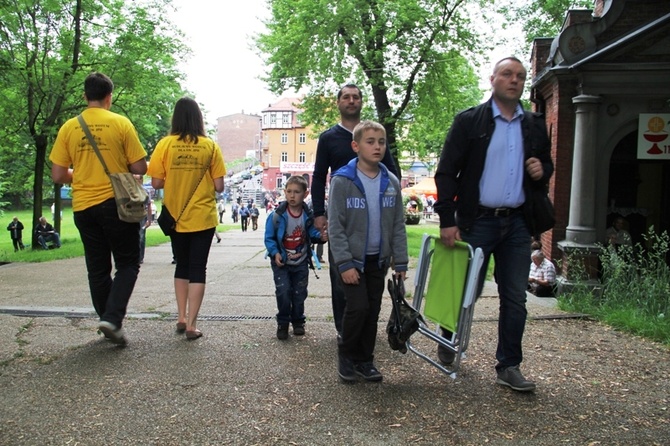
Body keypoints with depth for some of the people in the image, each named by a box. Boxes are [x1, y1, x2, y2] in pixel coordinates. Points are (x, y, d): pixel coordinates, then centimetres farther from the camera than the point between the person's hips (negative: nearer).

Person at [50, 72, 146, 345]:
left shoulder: (68, 128, 3)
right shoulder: (121, 123, -6)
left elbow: (58, 176, 2)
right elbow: (140, 168, -6)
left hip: (83, 207, 4)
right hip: (116, 203, -3)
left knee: (97, 269, 13)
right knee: (128, 263, 7)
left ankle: (108, 322, 20)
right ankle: (113, 318, -9)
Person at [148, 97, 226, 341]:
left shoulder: (165, 144, -5)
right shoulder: (210, 146, -6)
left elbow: (156, 183, -5)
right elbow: (219, 186, -5)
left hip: (175, 217, 2)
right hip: (203, 218, -1)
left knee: (182, 266, 19)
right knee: (198, 269, 6)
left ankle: (181, 318, 19)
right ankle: (191, 324, 2)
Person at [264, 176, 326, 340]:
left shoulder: (308, 216, -6)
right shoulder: (277, 215, -13)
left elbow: (313, 233, 0)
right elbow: (269, 238, -6)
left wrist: (320, 236, -21)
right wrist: (275, 253, -19)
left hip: (301, 263, 2)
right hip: (282, 263, -2)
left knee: (299, 294, 10)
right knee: (283, 292, -10)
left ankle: (298, 321, 31)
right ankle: (283, 323, 10)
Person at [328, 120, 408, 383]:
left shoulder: (391, 182, 2)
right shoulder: (342, 181, -11)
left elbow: (398, 225, 7)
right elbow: (335, 226, -12)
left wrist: (400, 262, 3)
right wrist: (344, 263, -16)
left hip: (378, 260, 5)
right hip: (351, 259, -4)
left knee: (373, 311, 9)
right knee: (358, 307, -12)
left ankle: (364, 360, 25)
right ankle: (346, 355, 13)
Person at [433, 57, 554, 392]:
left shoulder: (535, 126, 11)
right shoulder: (469, 121, -3)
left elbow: (546, 166, 23)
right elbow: (446, 173, -6)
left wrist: (543, 171, -3)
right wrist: (447, 220, -12)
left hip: (517, 223, 4)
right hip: (477, 221, -4)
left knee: (515, 298, 5)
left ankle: (508, 367, 16)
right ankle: (449, 341, 33)